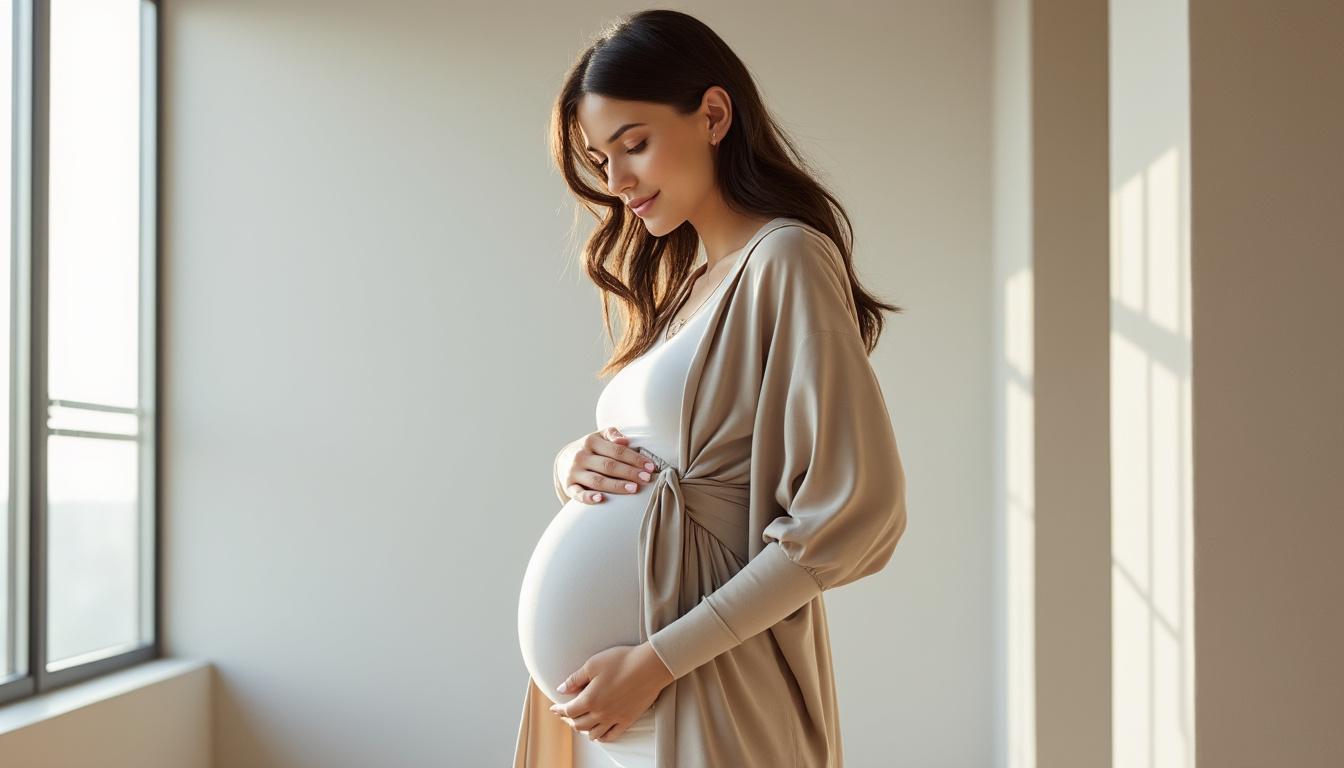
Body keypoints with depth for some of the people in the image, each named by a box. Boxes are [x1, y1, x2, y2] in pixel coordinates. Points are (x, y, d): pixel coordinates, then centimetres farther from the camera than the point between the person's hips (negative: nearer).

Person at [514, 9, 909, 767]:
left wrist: (657, 660, -18)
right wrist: (571, 463, -2)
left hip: (701, 697, -7)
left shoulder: (785, 261, -11)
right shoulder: (682, 287, 13)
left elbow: (853, 514, -18)